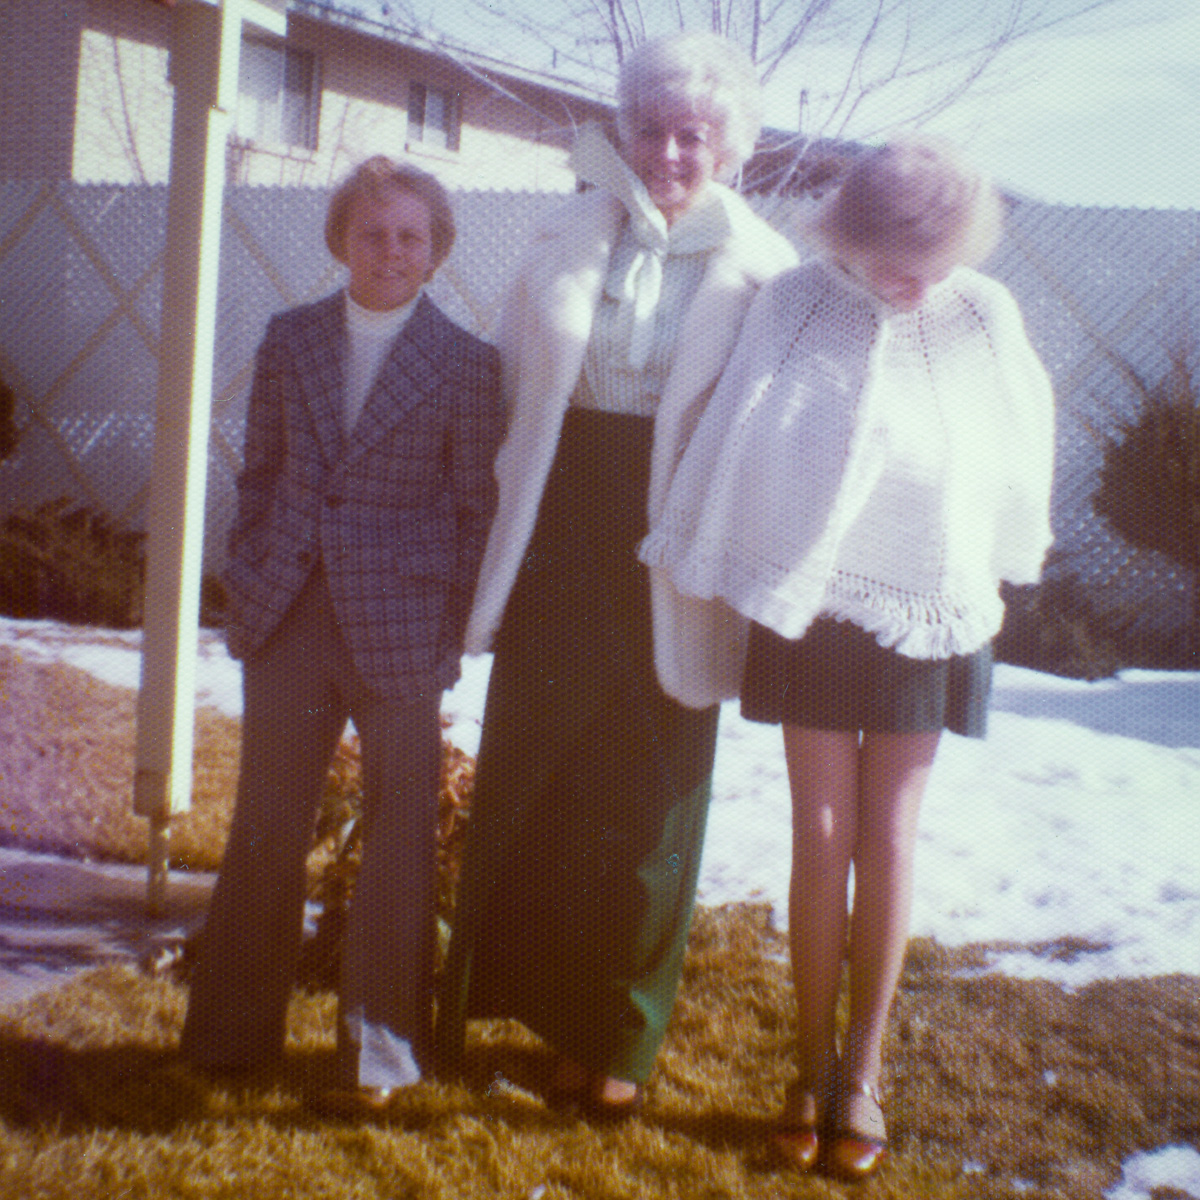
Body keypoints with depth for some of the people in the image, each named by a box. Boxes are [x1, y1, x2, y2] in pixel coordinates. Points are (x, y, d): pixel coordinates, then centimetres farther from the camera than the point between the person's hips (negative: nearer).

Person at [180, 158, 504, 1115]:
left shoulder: (466, 364, -3)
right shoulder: (290, 340, 7)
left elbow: (478, 509, -1)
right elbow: (259, 471, 12)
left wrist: (450, 639, -5)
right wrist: (246, 585, 5)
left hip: (398, 628, -3)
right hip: (288, 614, 3)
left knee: (399, 838, 5)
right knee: (265, 830, 12)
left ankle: (381, 1050, 20)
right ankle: (235, 1033, 29)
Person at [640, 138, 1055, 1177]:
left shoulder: (988, 321, -6)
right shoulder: (796, 306, -9)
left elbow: (1019, 451, 9)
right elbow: (737, 436, -2)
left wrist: (1000, 576, 17)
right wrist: (696, 561, 5)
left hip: (929, 611, 1)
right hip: (811, 600, -1)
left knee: (887, 839, 3)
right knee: (822, 836, 1)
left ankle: (862, 1073, 16)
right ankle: (813, 1066, 15)